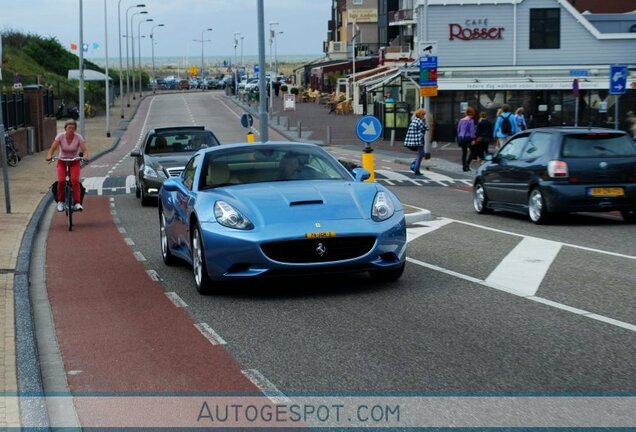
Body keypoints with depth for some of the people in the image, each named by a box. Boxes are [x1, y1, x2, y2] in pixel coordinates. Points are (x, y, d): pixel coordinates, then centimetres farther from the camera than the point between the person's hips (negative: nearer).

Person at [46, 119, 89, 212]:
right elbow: (52, 148, -17)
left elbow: (84, 150, -19)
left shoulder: (79, 137, -11)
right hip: (62, 162, 0)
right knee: (61, 181, -22)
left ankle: (77, 203, -26)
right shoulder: (60, 136, -11)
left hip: (74, 162, 0)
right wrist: (49, 155, -38)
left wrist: (85, 156, -42)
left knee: (75, 180, -26)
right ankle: (60, 202, 0)